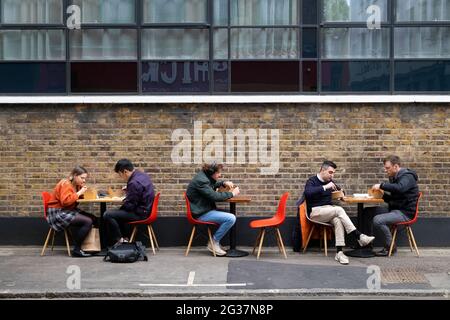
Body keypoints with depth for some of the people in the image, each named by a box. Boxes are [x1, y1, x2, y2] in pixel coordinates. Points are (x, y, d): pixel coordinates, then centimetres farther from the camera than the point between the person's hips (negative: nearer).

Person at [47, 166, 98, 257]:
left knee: (93, 219, -2)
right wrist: (79, 193, -21)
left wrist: (82, 192, -2)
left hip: (68, 211, 10)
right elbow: (65, 201, -28)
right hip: (57, 213, -10)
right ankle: (76, 250, -16)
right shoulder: (66, 184, -16)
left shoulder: (76, 185, 12)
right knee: (88, 221, -23)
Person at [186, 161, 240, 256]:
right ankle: (214, 243, -5)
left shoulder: (205, 176, 9)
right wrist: (232, 193, -14)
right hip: (201, 214, -11)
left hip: (205, 210, 11)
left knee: (230, 215, 18)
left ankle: (215, 242, 16)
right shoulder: (201, 180, -22)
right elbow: (215, 196, -24)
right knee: (231, 218, -20)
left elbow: (213, 185, 30)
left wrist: (223, 183, 10)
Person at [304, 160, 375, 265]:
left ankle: (339, 252, -37)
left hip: (328, 211, 5)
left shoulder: (329, 181, 14)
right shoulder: (312, 181, -3)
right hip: (315, 212, -5)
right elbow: (308, 192, -26)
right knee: (339, 210, -29)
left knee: (338, 220, -31)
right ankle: (359, 236, -28)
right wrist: (325, 187, -28)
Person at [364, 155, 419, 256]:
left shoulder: (407, 176, -12)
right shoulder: (395, 177, 16)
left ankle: (390, 247, -11)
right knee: (367, 211, 4)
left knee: (377, 220, -28)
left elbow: (399, 188, -36)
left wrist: (381, 185, -29)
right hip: (394, 209, 10)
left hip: (405, 213, -10)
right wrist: (383, 194, 0)